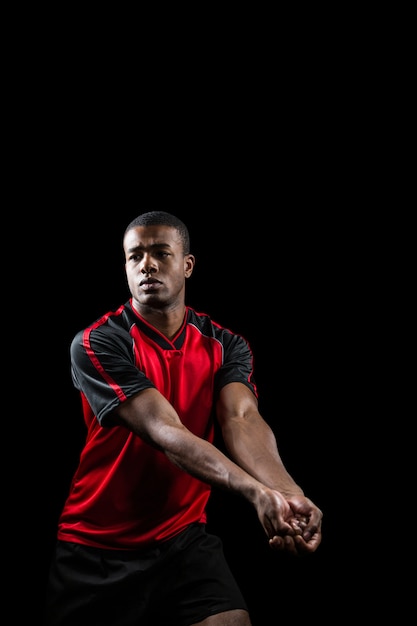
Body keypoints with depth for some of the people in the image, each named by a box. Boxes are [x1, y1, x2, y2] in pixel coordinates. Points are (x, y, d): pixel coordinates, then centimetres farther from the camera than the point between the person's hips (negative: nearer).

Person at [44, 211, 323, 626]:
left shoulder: (224, 345, 0)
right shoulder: (96, 344, -14)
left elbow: (242, 420, -17)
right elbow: (165, 431, -25)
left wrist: (289, 493, -38)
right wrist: (257, 492, -38)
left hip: (184, 539, 2)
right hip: (94, 548, -2)